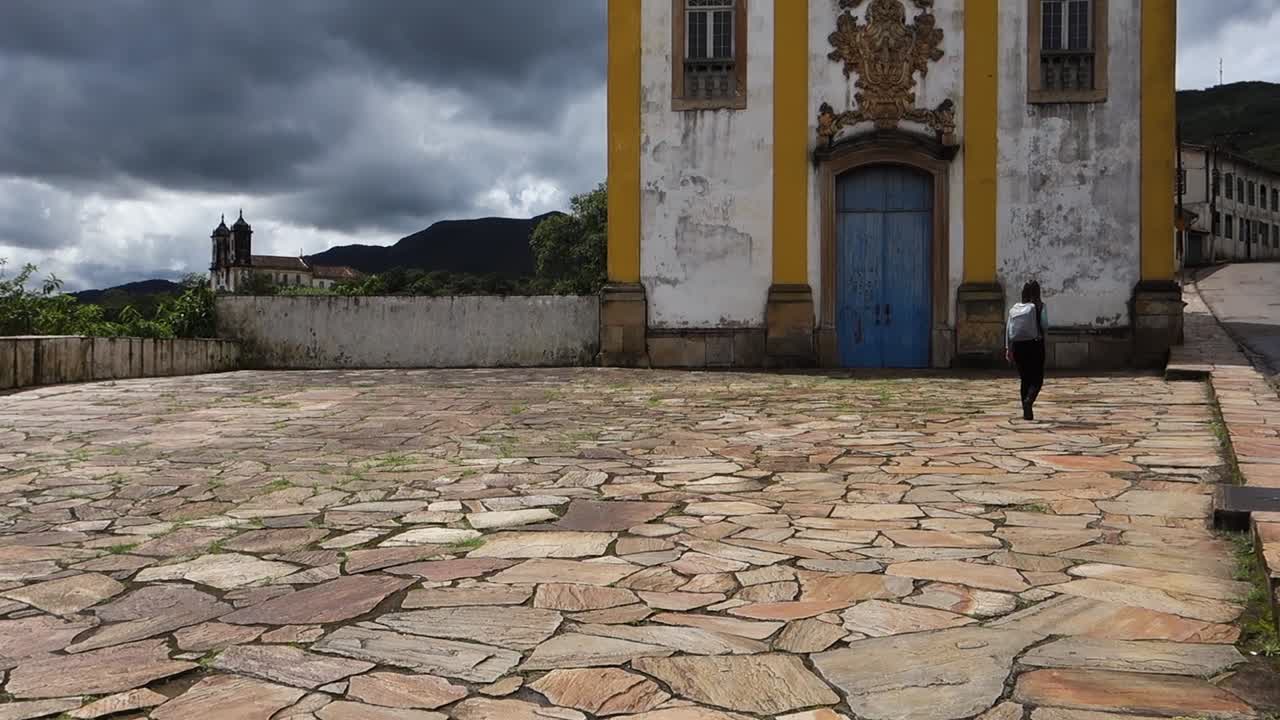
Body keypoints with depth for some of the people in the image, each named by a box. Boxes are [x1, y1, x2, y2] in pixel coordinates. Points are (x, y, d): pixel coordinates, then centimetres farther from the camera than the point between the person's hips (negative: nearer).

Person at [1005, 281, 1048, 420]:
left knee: (1025, 379, 14)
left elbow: (1008, 329, 3)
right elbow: (1044, 325, -13)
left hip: (1018, 346, 4)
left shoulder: (1014, 308, 6)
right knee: (1037, 379, 3)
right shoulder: (1039, 306, -5)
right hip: (1035, 344, -4)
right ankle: (1029, 400, -26)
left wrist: (1008, 348, 6)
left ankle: (1026, 412, 13)